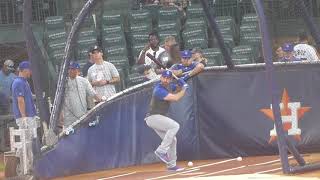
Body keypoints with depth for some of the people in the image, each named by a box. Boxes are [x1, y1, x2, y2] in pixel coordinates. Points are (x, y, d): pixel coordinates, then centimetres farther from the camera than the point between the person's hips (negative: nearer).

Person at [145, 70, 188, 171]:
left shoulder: (169, 86, 5)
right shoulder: (159, 90, -23)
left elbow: (177, 89, 24)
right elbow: (175, 98, -28)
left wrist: (180, 85, 0)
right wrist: (184, 88, -12)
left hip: (159, 118, 10)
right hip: (153, 117, -10)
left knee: (172, 140, 10)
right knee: (175, 126, -26)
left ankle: (171, 165, 19)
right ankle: (161, 151, -23)